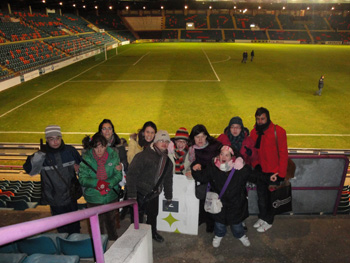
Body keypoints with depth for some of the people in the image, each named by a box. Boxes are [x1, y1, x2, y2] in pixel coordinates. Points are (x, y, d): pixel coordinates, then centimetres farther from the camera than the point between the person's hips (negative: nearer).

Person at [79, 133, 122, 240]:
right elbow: (82, 179, -12)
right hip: (94, 198, -2)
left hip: (111, 196, 2)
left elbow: (118, 175, -7)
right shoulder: (86, 157, -13)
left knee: (111, 221, 22)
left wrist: (108, 183, -25)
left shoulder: (113, 155, -10)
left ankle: (114, 242, 47)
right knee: (98, 224, 10)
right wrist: (97, 183, -28)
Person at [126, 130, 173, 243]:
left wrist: (168, 196, 17)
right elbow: (131, 174, -21)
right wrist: (132, 195, -24)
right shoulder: (144, 155, -19)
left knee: (153, 214, 21)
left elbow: (168, 179, 16)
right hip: (139, 192, -6)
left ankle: (153, 232, 45)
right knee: (138, 216, 4)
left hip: (154, 194, 6)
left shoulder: (167, 160, 5)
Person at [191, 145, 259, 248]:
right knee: (219, 220, 19)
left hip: (235, 202, 0)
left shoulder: (241, 168, -17)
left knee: (236, 222, 19)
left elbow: (254, 177, -4)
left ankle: (240, 235, 53)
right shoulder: (213, 167, -13)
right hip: (219, 201, 1)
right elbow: (202, 177, -3)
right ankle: (219, 235, 52)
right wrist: (196, 170, -21)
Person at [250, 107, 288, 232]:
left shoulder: (278, 131, -16)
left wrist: (280, 173, -17)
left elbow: (283, 154, -14)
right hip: (260, 171, 4)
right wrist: (254, 167, -2)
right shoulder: (254, 132, 0)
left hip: (273, 172, -4)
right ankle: (262, 217, 40)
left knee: (272, 197, 13)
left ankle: (268, 221, 32)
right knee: (261, 196, 19)